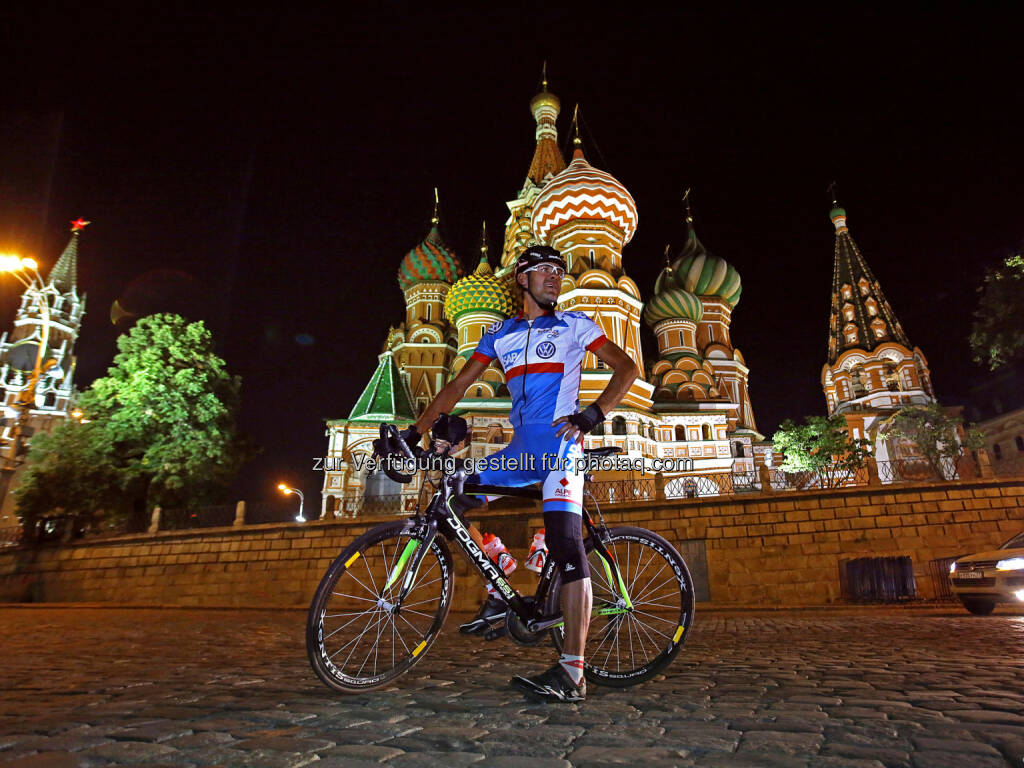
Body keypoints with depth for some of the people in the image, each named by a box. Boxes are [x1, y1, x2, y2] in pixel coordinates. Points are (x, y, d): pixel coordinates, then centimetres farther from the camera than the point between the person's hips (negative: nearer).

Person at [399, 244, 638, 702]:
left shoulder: (574, 324, 8)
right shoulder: (501, 333, 17)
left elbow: (626, 368, 3)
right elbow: (459, 385, 14)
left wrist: (593, 414, -14)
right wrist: (415, 433, 5)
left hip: (558, 443, -5)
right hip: (521, 449, 5)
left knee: (566, 546, -15)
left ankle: (572, 673, -14)